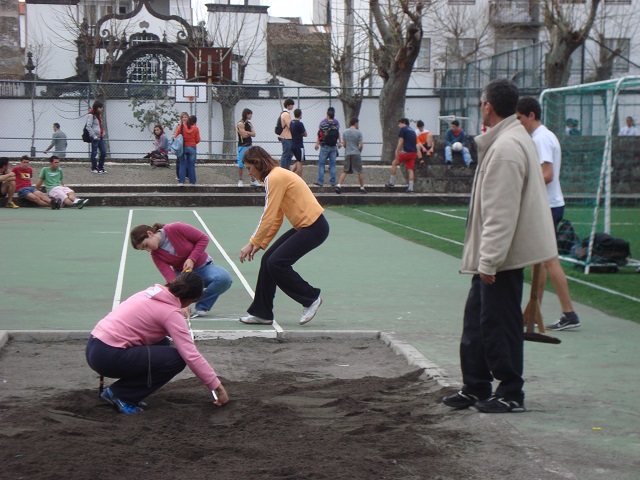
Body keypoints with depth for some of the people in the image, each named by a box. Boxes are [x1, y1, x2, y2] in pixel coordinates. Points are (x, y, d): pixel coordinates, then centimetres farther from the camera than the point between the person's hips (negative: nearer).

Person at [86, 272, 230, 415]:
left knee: (162, 344, 20)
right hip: (108, 357, -9)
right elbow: (191, 356, -14)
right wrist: (217, 387, -7)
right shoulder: (170, 312, -10)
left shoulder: (151, 293, 14)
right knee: (176, 359, -9)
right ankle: (120, 395, -3)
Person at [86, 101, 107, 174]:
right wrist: (94, 136, -15)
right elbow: (88, 127, -15)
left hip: (100, 137, 8)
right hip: (95, 137, -8)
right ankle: (94, 168, 9)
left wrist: (103, 133, 11)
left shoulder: (99, 115, 16)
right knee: (94, 152, 1)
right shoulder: (91, 115, -10)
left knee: (103, 152, 5)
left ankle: (101, 167, 16)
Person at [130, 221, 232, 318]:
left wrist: (191, 259, -25)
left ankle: (202, 307, -15)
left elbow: (203, 239, -15)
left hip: (203, 266, -2)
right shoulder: (155, 254, -12)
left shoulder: (176, 229, -22)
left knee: (224, 278, -34)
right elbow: (170, 277, -22)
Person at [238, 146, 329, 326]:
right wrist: (261, 243, 16)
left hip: (313, 227, -10)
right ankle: (262, 313, 11)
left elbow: (268, 217, -18)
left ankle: (311, 298, 4)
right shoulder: (276, 176, 15)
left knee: (276, 263, -13)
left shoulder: (275, 178, -15)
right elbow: (277, 218, 18)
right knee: (268, 260, 5)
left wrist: (252, 243, -12)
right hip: (303, 226, 10)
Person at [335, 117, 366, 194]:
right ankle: (362, 188, 11)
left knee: (345, 171, 7)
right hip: (356, 153, -4)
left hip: (347, 154, 4)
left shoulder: (345, 132, 6)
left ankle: (338, 185, -7)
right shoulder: (358, 132, -6)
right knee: (359, 172, 6)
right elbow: (360, 145, -8)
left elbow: (344, 144, 8)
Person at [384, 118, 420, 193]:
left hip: (407, 152, -7)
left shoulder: (403, 129, -1)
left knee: (394, 163, 7)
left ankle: (391, 182, 7)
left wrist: (397, 152, -10)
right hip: (414, 152, 7)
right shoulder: (413, 131, 22)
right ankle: (410, 188, -2)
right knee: (410, 169, 5)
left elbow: (401, 142, -9)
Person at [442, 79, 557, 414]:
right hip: (493, 254, 11)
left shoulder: (505, 148, -21)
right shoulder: (515, 139, 13)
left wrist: (489, 260, -23)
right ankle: (475, 387, 26)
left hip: (502, 256, -11)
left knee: (499, 324, -1)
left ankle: (510, 394, 9)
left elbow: (501, 213, -25)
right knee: (477, 320, 16)